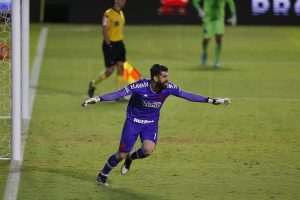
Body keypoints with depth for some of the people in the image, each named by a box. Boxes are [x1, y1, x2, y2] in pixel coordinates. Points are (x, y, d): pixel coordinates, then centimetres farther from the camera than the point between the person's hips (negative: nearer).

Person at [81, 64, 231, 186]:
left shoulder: (168, 87, -17)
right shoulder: (140, 86, -26)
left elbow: (188, 95, -10)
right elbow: (119, 94, -25)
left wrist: (212, 101, -12)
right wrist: (97, 99, -34)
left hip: (151, 123, 2)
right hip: (133, 121, -2)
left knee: (148, 150, -25)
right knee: (121, 155, 0)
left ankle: (130, 159, 11)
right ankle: (102, 175, 27)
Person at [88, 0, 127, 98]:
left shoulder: (121, 13, 11)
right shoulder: (108, 14, -14)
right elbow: (105, 31, -16)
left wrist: (120, 44, 18)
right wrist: (109, 45, -19)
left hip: (119, 43, 8)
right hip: (110, 44, -8)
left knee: (120, 68, 1)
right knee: (110, 70, -4)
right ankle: (93, 84, 20)